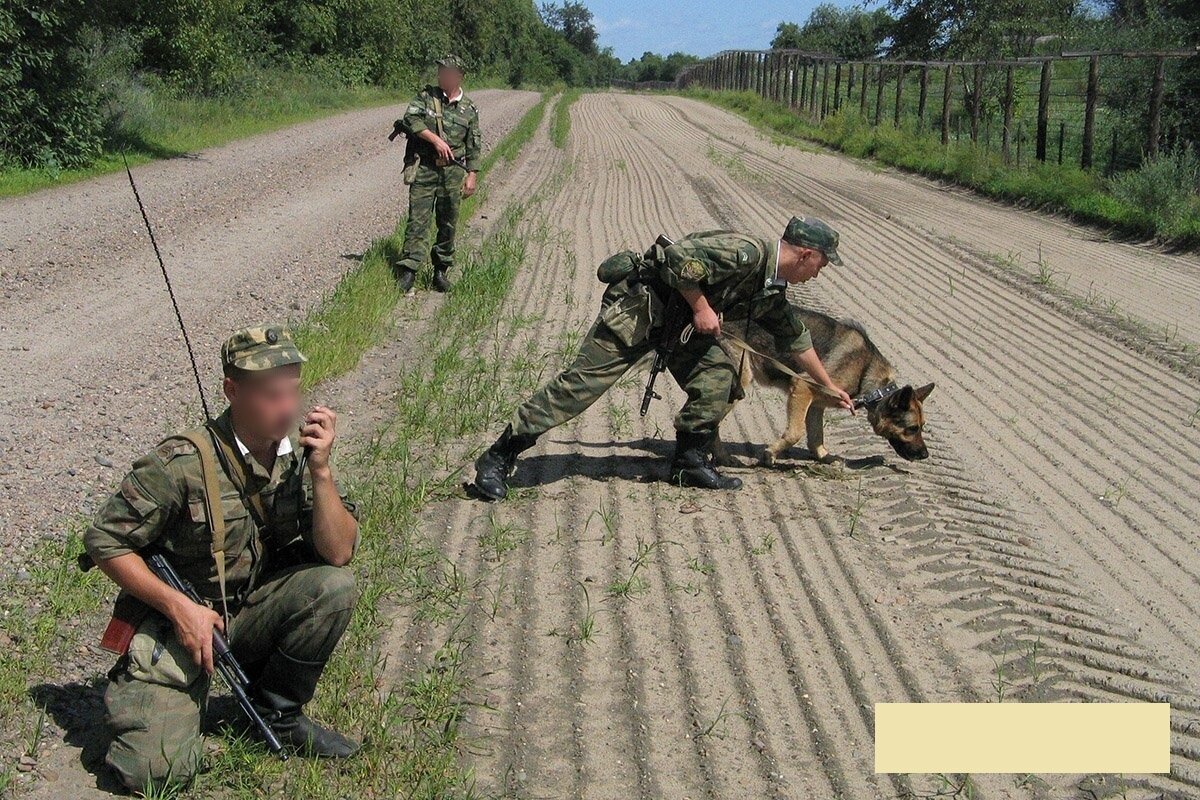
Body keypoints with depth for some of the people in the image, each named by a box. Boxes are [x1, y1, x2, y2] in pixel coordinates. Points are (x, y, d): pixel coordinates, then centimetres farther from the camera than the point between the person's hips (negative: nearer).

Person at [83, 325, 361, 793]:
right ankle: (133, 691, 16)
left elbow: (338, 553, -11)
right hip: (174, 622, -4)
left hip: (254, 615, 4)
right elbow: (104, 541, -14)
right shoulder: (182, 464, -21)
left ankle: (278, 713, -1)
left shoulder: (297, 457, -6)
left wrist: (321, 470, -24)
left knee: (334, 586, -23)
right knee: (158, 770, -20)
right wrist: (179, 607, -22)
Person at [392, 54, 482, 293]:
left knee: (448, 224, 7)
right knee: (418, 220, -7)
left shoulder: (469, 109, 9)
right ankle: (407, 271, -8)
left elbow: (474, 147, 10)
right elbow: (411, 119, -10)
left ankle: (441, 271, 19)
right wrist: (435, 139, -18)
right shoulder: (426, 97, 5)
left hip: (453, 171, 2)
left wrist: (472, 175, 2)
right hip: (424, 167, -2)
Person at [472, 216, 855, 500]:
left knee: (718, 375, -4)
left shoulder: (772, 292, 12)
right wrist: (701, 308, -19)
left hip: (676, 321, 9)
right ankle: (498, 458, -10)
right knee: (582, 382, -13)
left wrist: (829, 386, 35)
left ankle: (690, 461, 9)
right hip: (637, 304, -9)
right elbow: (679, 256, -27)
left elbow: (795, 338, 28)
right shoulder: (747, 253, -19)